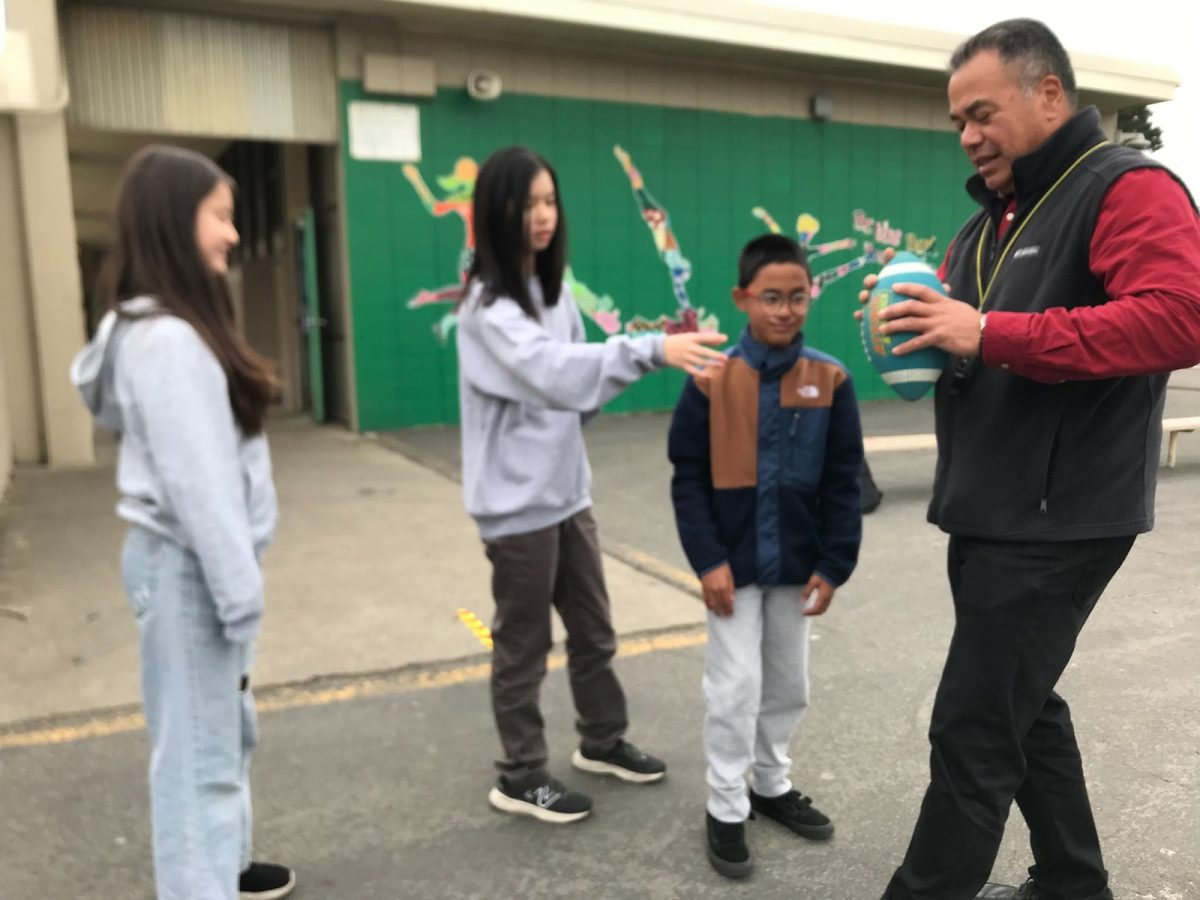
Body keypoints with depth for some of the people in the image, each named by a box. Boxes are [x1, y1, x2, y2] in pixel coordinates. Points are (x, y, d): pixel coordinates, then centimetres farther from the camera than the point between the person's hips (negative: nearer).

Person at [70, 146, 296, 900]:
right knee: (200, 748, 0)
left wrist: (239, 583, 15)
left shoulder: (180, 327, 10)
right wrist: (241, 598, -19)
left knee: (228, 729, 22)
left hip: (203, 560, 10)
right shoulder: (166, 341, -21)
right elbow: (195, 482, -23)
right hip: (187, 567, -10)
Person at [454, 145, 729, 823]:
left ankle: (603, 741, 38)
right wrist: (652, 350, -43)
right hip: (518, 500, -7)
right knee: (524, 641, 6)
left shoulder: (555, 288, 8)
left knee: (594, 627, 18)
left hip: (568, 489, 8)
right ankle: (521, 777, 24)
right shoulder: (489, 306, -17)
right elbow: (551, 369, -34)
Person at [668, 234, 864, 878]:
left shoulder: (830, 380, -5)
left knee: (788, 685, 17)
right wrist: (708, 560, -13)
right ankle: (726, 809, 20)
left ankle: (771, 785, 39)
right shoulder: (711, 380, -11)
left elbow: (843, 482, -1)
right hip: (733, 563, -3)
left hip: (797, 563, 3)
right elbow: (688, 479, -7)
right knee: (735, 688, 1)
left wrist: (833, 565, -4)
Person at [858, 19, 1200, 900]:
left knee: (973, 729, -3)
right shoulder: (992, 219, 18)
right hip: (993, 514, 9)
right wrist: (913, 318, -2)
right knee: (1024, 707, 19)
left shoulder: (1129, 188, -10)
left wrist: (989, 334, -28)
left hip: (1058, 520, -9)